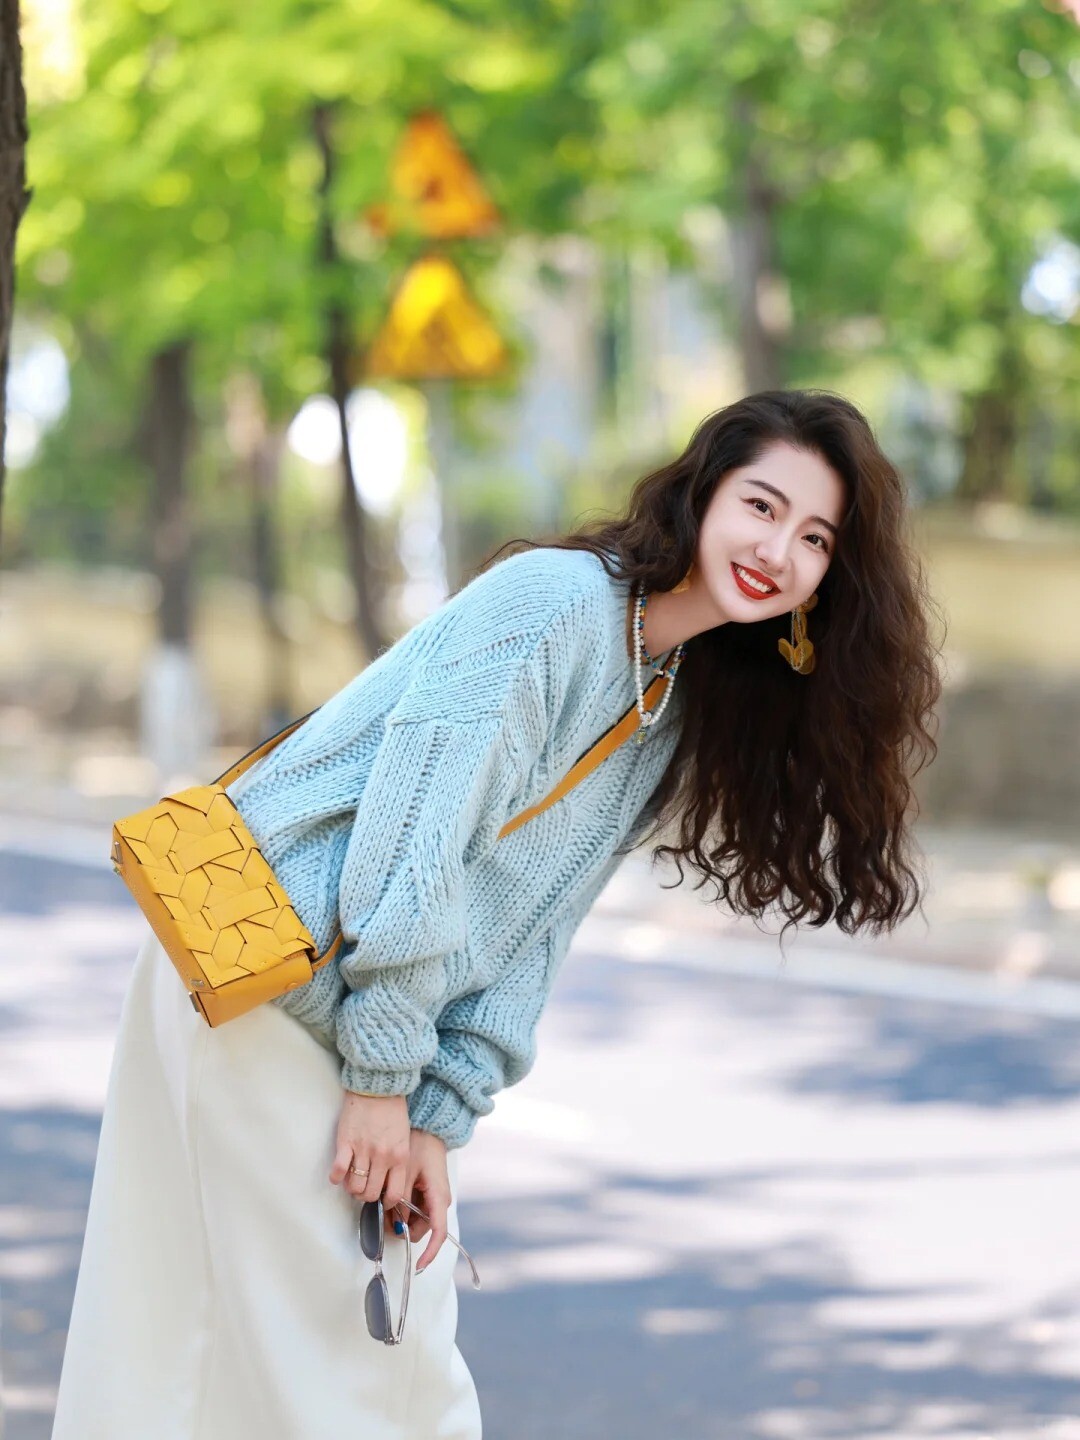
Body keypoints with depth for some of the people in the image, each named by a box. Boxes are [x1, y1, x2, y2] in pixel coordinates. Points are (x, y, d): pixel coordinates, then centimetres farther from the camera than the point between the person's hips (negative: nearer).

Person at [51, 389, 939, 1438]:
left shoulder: (684, 706, 11)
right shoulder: (553, 598, -16)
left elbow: (530, 929, 6)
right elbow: (412, 832, -21)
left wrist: (440, 1113, -4)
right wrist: (383, 1078, -18)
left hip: (373, 1025, 9)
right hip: (258, 988, -9)